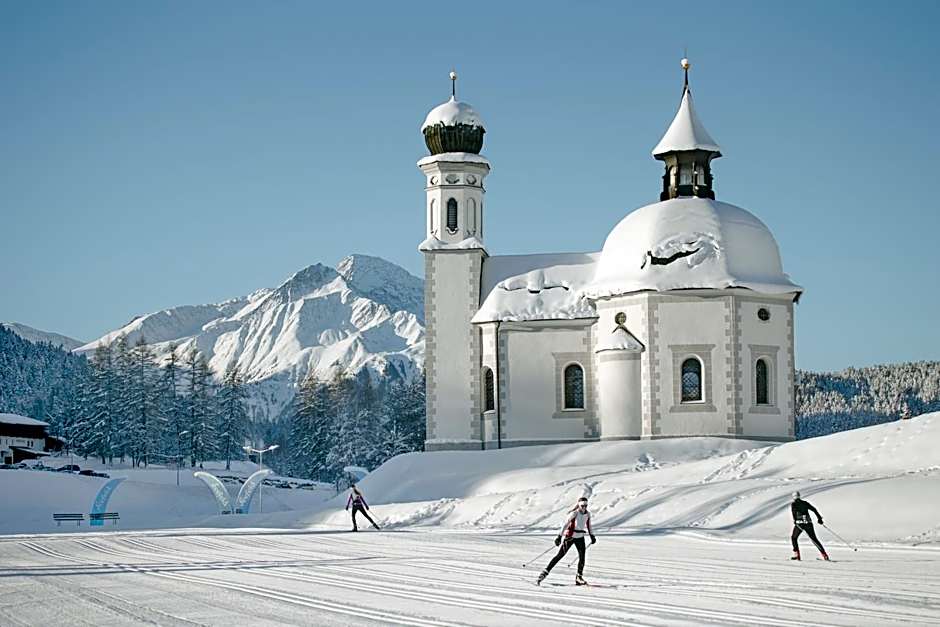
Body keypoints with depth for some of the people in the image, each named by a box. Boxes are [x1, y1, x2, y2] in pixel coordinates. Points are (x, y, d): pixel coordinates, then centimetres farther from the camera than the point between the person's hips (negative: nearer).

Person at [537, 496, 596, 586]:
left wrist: (592, 536, 13)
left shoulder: (588, 514, 2)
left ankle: (579, 578, 2)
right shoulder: (574, 513, -17)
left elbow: (588, 526, 18)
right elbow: (565, 525, -21)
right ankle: (544, 573, -3)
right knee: (559, 555, -6)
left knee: (582, 556, -9)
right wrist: (559, 537, -28)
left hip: (580, 537, 5)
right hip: (570, 536, -5)